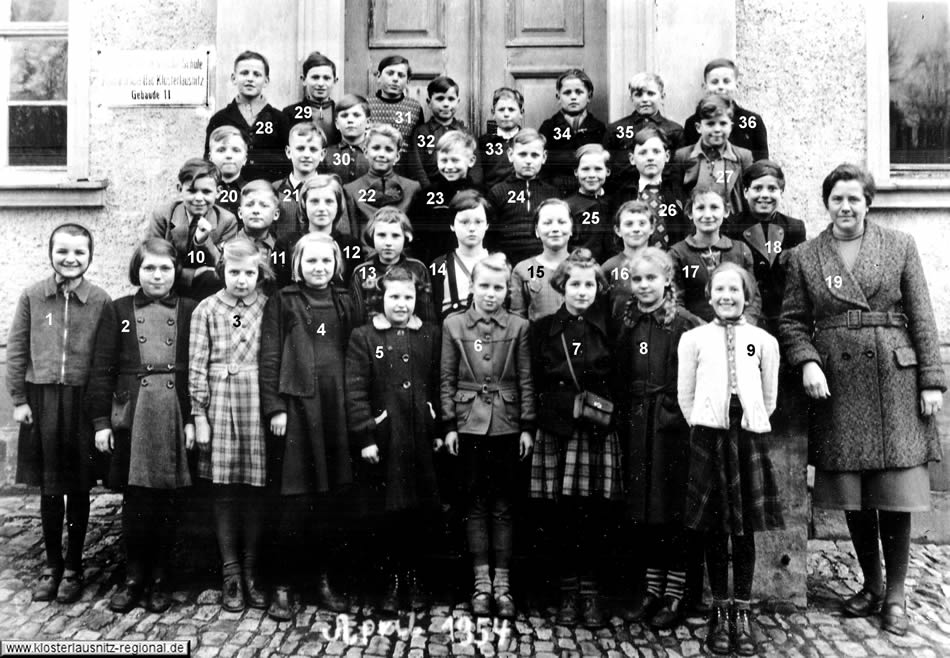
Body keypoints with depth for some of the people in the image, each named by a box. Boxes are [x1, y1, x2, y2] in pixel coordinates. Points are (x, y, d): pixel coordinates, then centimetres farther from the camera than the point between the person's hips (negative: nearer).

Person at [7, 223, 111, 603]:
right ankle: (51, 564, 27)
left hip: (83, 401, -1)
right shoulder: (32, 296, 1)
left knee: (78, 489, 8)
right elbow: (16, 351, 5)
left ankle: (73, 567, 23)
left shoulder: (100, 301, -3)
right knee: (48, 488, 11)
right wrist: (19, 399, 0)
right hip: (41, 399, 1)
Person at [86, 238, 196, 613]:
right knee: (135, 499, 3)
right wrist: (101, 420, -2)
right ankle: (134, 576, 19)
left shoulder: (189, 312, 5)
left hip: (175, 415, 0)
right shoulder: (117, 311, 7)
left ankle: (161, 579, 20)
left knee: (168, 501, 6)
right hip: (131, 414, 0)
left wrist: (193, 419, -5)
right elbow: (103, 369, 5)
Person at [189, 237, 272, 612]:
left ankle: (251, 571, 18)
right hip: (219, 403, 0)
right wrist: (199, 415, -3)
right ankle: (230, 574, 15)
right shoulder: (207, 310, 3)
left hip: (258, 404, 0)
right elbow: (197, 367, 1)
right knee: (223, 491, 5)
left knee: (255, 490, 5)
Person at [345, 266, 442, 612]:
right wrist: (364, 437, -10)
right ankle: (392, 578, 22)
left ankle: (413, 575, 25)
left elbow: (438, 385, 9)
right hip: (383, 438, -2)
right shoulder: (363, 337, 0)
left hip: (421, 436, 2)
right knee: (386, 512, 5)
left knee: (421, 509, 6)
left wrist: (440, 430, 5)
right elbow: (355, 391, -5)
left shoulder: (431, 335, 8)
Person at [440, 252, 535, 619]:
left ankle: (502, 583, 14)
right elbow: (447, 380, 3)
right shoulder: (453, 325, 2)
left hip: (506, 424, 0)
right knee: (476, 504, 7)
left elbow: (526, 381, 1)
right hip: (469, 423, 1)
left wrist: (527, 426, -3)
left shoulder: (518, 327, 0)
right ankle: (482, 582, 16)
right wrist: (449, 425, -1)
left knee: (503, 505, 6)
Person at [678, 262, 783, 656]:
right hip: (708, 435, -1)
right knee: (713, 528, 4)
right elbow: (684, 396, 6)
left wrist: (749, 425, 12)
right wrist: (703, 428, 6)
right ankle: (720, 611, 16)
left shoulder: (764, 341, 5)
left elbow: (769, 398, 12)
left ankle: (743, 612, 16)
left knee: (746, 528, 5)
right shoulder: (693, 339, 3)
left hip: (750, 435, 1)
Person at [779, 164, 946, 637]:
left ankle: (896, 594, 15)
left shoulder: (900, 246, 6)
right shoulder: (803, 257, 7)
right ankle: (871, 585, 25)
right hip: (837, 384, 1)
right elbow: (792, 321, 6)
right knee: (851, 495, 7)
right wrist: (806, 362, -12)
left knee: (896, 492, 0)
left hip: (895, 379, -1)